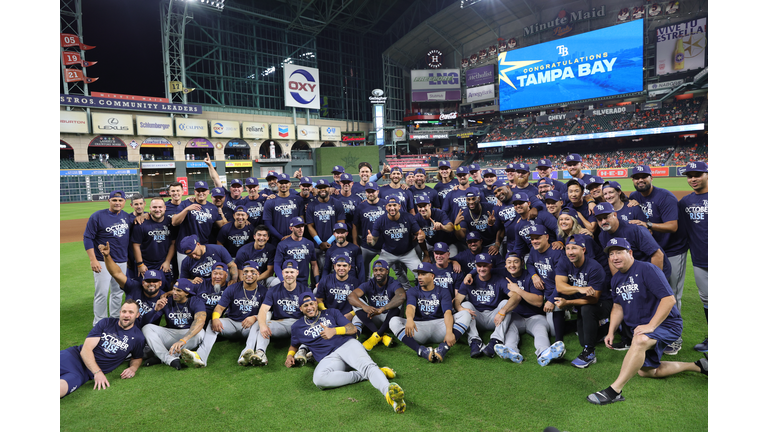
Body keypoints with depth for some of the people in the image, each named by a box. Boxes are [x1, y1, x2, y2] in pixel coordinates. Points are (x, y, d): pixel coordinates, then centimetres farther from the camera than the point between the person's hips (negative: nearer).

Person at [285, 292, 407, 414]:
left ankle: (388, 391, -61)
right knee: (319, 379, -36)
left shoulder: (331, 313, 19)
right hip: (328, 358, 1)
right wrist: (290, 355, 15)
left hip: (347, 344, 0)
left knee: (365, 364, -35)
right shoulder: (297, 327, 23)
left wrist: (334, 331, -8)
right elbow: (294, 345, 39)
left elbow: (353, 329, 11)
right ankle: (364, 376, -28)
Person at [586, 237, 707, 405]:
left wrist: (650, 326, -28)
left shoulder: (647, 269, -17)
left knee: (640, 340, -38)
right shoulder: (616, 279, 7)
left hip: (665, 323, -9)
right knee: (645, 371, 9)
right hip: (640, 328, 9)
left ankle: (614, 390, -38)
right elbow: (618, 306, 16)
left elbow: (669, 299, -24)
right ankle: (696, 366, 26)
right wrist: (611, 332, 6)